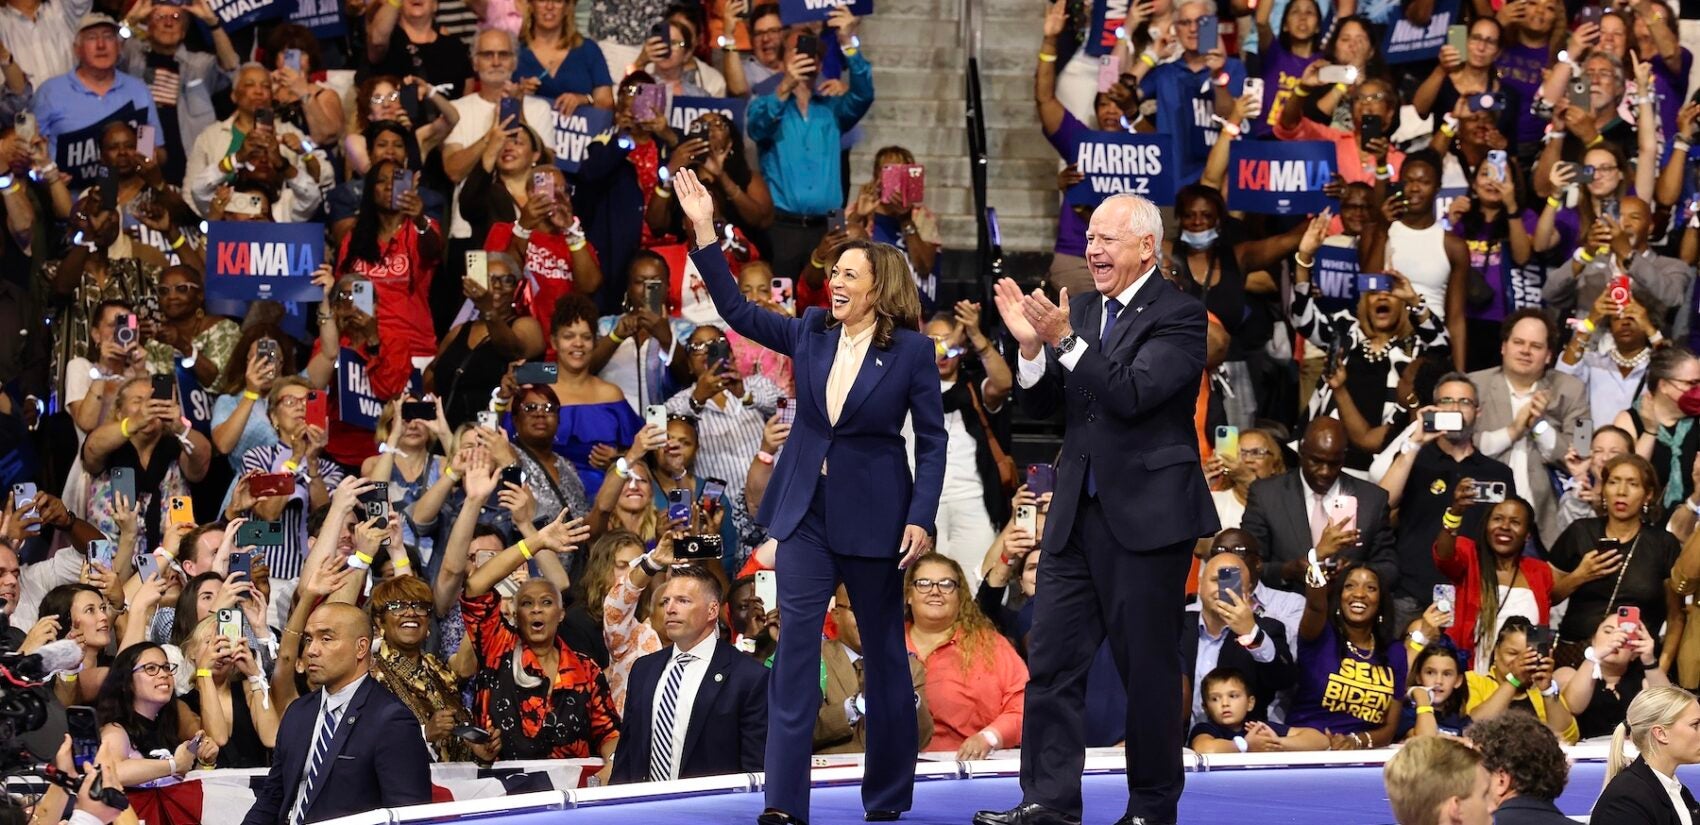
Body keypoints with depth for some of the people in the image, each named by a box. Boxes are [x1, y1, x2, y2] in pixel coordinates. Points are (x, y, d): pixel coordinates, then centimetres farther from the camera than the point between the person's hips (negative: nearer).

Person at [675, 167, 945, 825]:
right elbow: (736, 310, 5)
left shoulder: (911, 349, -6)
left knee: (883, 649, 7)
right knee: (795, 640, -7)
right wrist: (704, 233, -4)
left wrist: (922, 518, -13)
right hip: (807, 508, 3)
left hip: (874, 516, -3)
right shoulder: (811, 334, 5)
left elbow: (932, 439, -5)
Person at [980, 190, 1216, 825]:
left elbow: (1132, 394, -21)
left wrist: (1065, 340, -26)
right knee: (1052, 657, 3)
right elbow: (1040, 406, 10)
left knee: (1148, 665, 3)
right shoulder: (1082, 310, 11)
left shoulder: (1178, 316, -9)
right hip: (1078, 511, 6)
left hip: (1148, 513, -6)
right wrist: (1031, 346, -7)